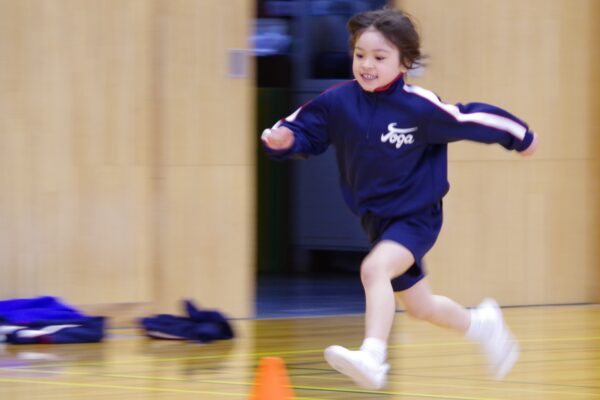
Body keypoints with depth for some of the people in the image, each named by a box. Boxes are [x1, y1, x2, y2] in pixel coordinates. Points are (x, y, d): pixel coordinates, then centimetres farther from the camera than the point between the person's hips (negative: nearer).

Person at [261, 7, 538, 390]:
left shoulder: (419, 106, -23)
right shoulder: (338, 102, -12)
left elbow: (471, 119, -11)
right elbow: (303, 130, -2)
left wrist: (521, 137, 1)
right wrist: (281, 139, -25)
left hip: (416, 216, -6)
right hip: (376, 219, 6)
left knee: (375, 268, -34)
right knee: (421, 307, 21)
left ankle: (372, 358, -44)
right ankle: (481, 323, 49)